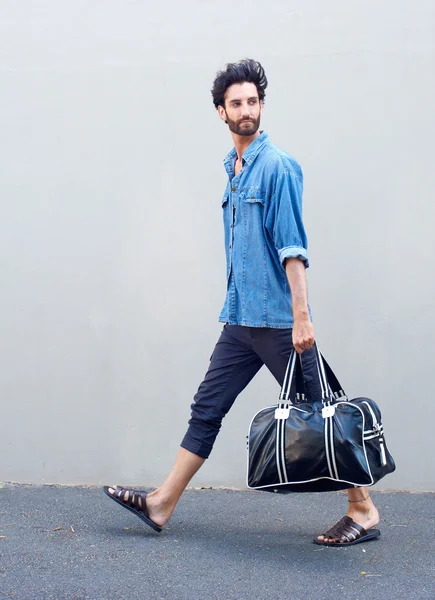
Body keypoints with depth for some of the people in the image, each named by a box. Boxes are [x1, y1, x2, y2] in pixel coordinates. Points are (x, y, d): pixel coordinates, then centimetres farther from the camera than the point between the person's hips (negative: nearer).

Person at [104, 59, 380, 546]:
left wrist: (301, 318, -21)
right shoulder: (234, 169, 14)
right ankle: (162, 505, 16)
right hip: (240, 319, 8)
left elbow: (292, 247, -16)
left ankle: (363, 510, 12)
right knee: (206, 409, 9)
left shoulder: (277, 166, -10)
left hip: (277, 320, -8)